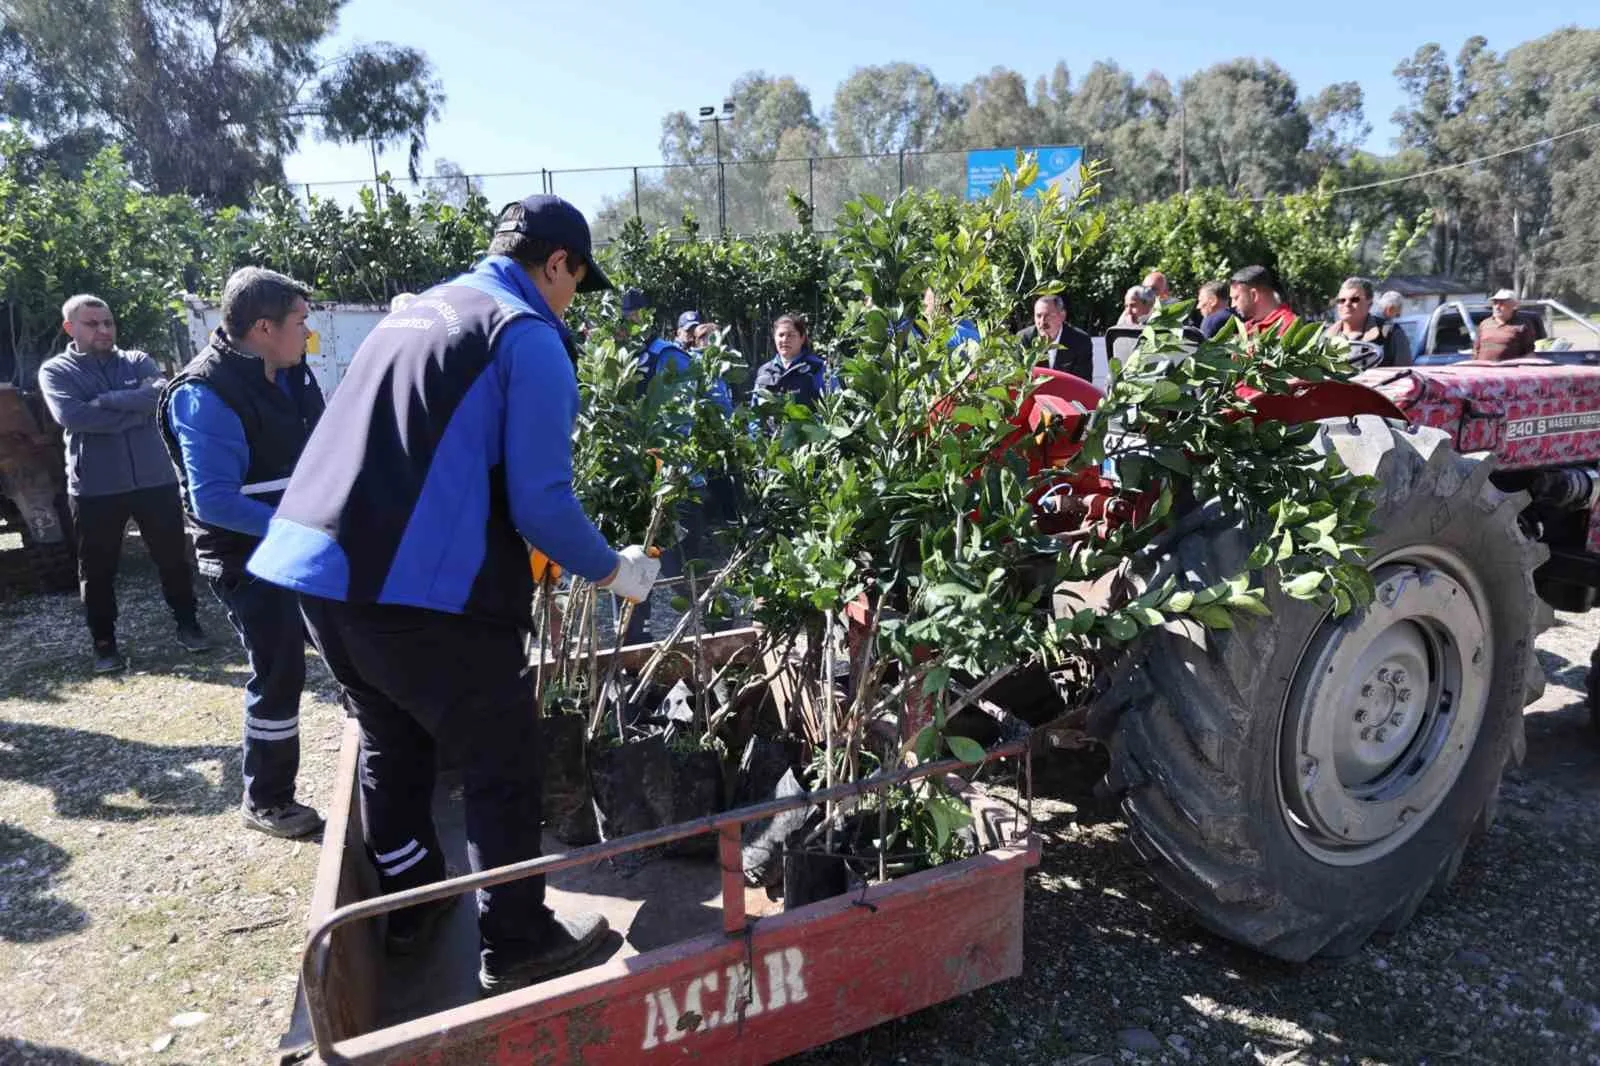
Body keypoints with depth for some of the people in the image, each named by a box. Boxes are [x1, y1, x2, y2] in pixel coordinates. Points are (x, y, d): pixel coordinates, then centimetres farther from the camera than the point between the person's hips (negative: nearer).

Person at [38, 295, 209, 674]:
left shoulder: (138, 361, 8)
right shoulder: (56, 371, 2)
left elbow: (162, 393, -13)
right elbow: (71, 415, -17)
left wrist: (105, 400, -16)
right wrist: (137, 410, -16)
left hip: (156, 479, 1)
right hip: (93, 488, -1)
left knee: (173, 558, 10)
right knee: (97, 571, 7)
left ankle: (187, 624, 27)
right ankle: (104, 643, 20)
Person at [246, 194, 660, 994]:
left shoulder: (414, 310, 20)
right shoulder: (530, 338, -6)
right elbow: (541, 502, -13)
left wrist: (520, 550, 36)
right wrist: (613, 570, 4)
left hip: (317, 568, 9)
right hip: (418, 589, -8)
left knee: (391, 744, 25)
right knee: (503, 766, 9)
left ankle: (409, 908, 42)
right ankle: (516, 944, 23)